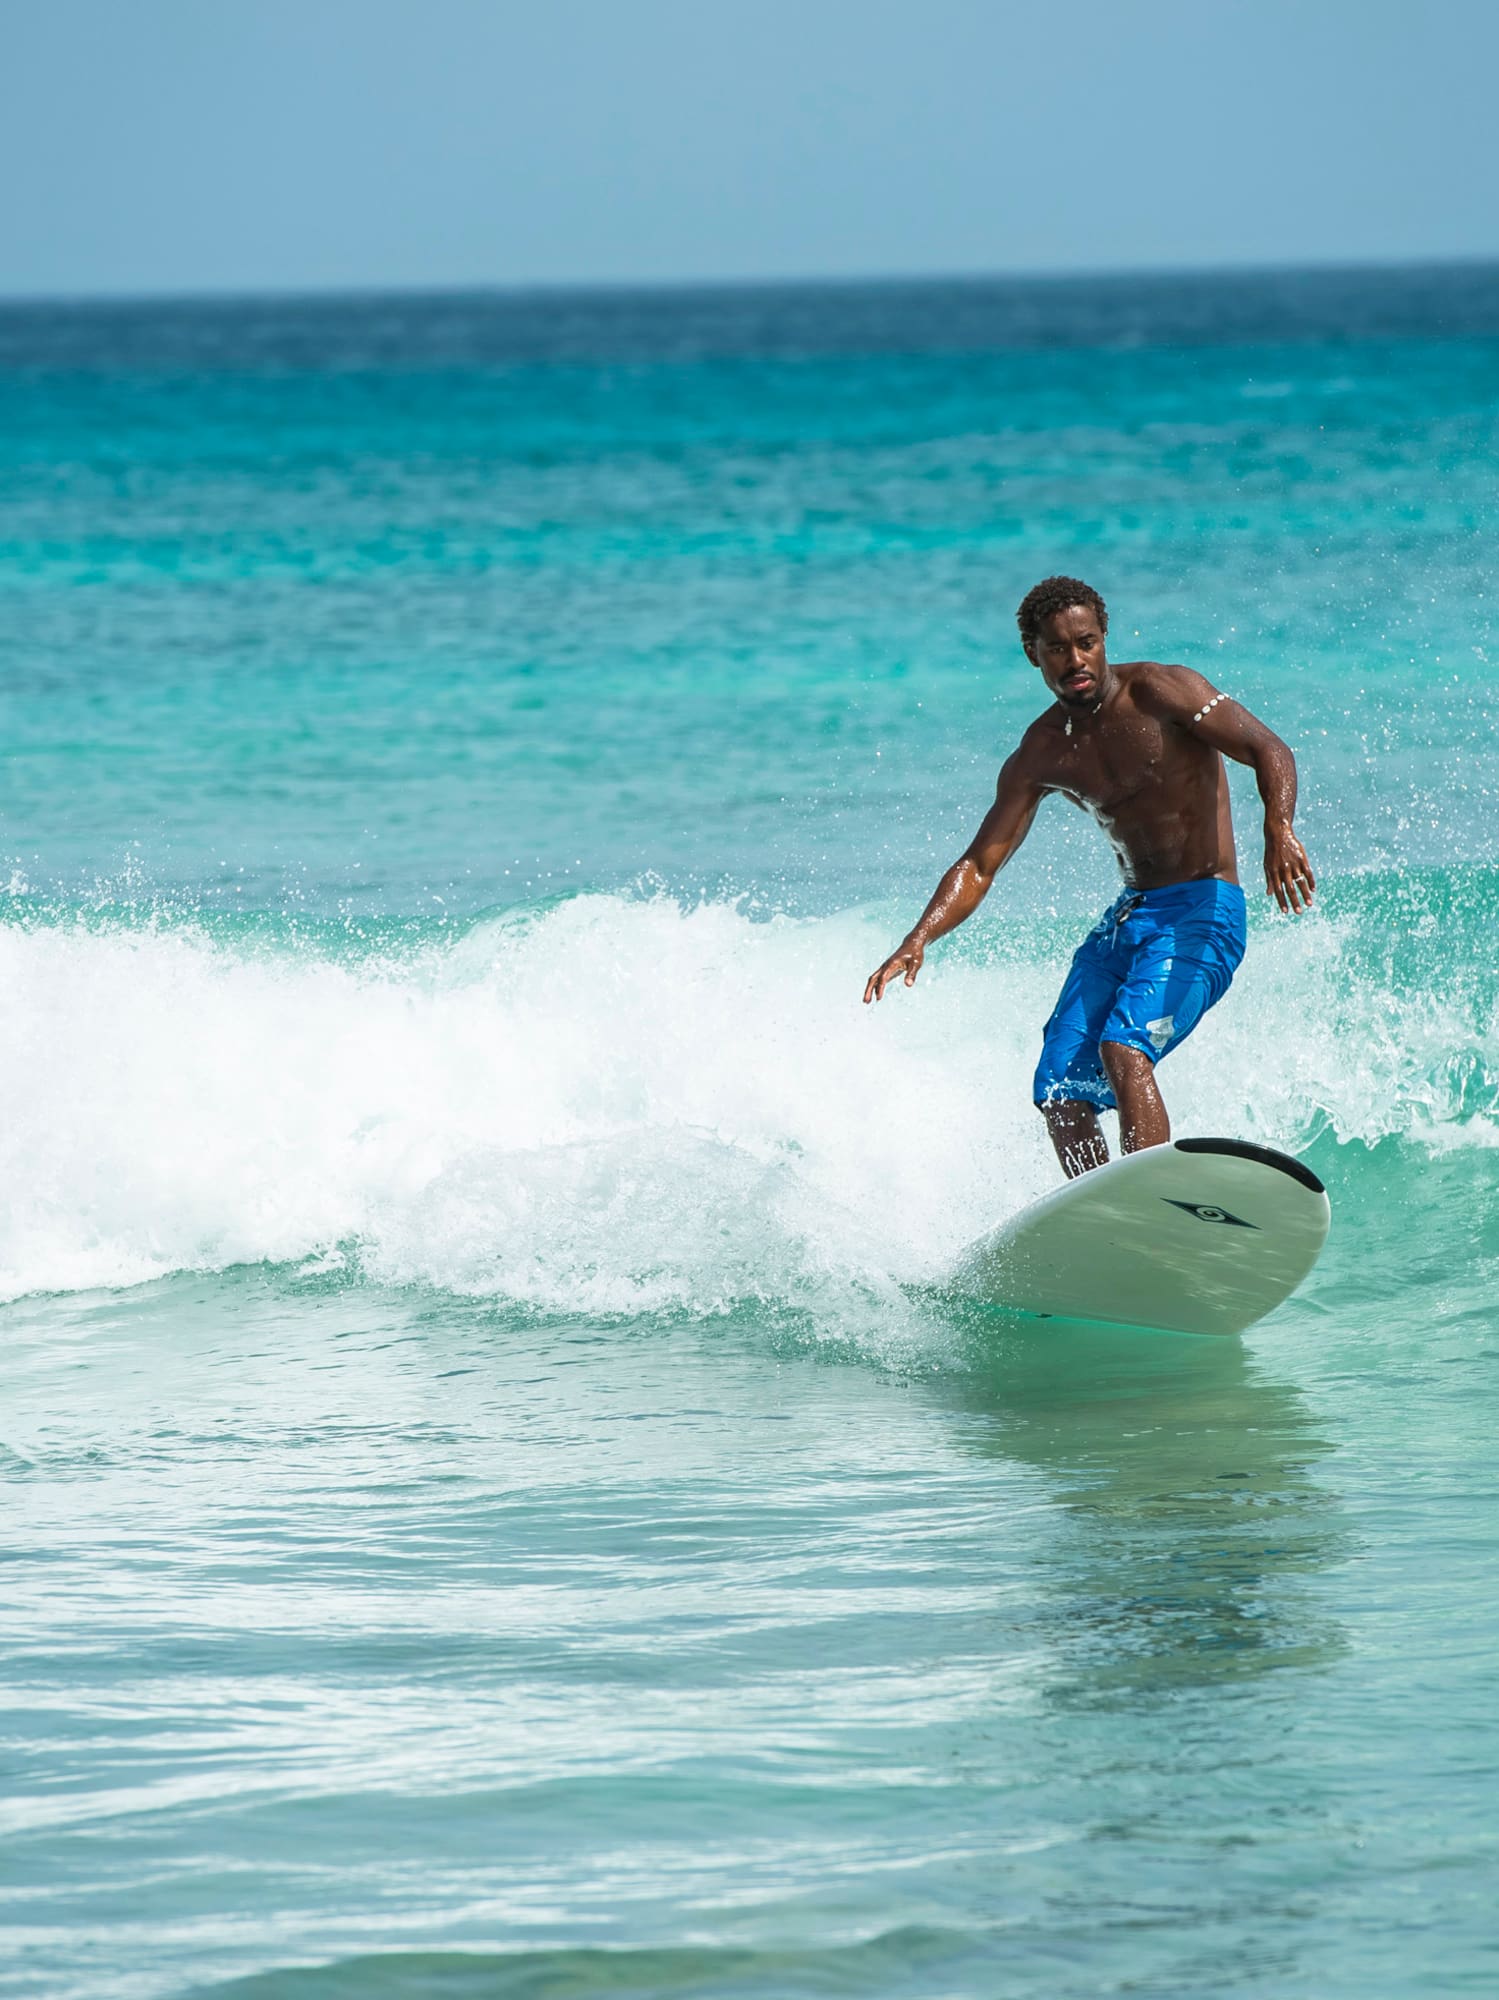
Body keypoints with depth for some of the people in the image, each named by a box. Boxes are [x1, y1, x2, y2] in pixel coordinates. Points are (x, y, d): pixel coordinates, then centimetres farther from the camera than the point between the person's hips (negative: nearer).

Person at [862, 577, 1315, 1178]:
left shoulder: (1159, 692, -8)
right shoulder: (1040, 756, 7)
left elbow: (1268, 751, -14)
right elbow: (978, 866, 8)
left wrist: (1278, 829, -34)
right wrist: (917, 942, -9)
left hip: (1202, 912, -7)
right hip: (1125, 918, 7)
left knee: (1124, 1050, -28)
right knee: (1059, 1090, -2)